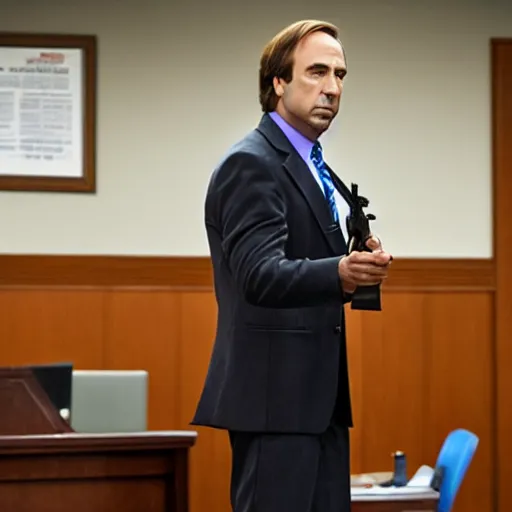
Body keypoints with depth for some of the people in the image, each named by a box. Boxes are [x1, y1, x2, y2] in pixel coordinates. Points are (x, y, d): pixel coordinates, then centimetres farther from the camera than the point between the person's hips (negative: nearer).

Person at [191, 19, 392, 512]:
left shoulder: (313, 168, 19)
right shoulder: (251, 164, -11)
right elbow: (260, 276, -23)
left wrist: (360, 266, 3)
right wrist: (339, 272, -40)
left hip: (318, 396, 9)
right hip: (275, 396, -9)